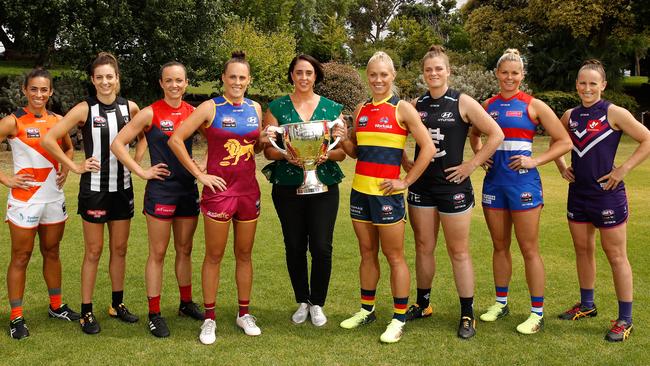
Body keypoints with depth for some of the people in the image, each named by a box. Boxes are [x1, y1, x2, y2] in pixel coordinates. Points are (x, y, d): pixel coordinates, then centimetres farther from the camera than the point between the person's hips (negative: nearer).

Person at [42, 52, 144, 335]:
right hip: (94, 188, -4)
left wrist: (136, 162, 6)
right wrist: (75, 167, -12)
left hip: (122, 187, 4)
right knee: (94, 251, 3)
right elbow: (48, 139, -13)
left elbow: (144, 136, 19)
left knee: (119, 249, 12)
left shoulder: (130, 108, 2)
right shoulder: (85, 109, -9)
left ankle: (117, 305, 26)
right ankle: (86, 312, 14)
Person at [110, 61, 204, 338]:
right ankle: (154, 314, 11)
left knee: (185, 250, 15)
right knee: (158, 253, 2)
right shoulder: (150, 113, -7)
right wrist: (142, 172, -11)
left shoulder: (193, 112, 4)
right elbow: (117, 143, -8)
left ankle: (186, 303, 30)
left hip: (189, 188, 4)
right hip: (161, 189, -4)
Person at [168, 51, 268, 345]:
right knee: (214, 255, 4)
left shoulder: (255, 108, 8)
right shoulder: (211, 108, -6)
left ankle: (244, 314, 24)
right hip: (219, 189, -4)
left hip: (249, 190, 4)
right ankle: (209, 318, 16)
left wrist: (265, 141, -3)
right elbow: (176, 139, -9)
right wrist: (199, 174, -10)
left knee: (244, 254, 12)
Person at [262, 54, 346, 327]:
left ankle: (317, 304, 16)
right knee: (295, 247, 6)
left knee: (321, 247, -4)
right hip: (287, 188, 0)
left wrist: (327, 154, -15)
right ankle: (302, 302, 24)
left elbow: (342, 151, 6)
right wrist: (286, 154, -17)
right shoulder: (277, 108, 5)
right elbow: (268, 150, 3)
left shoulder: (333, 109, 7)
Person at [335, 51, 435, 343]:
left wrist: (406, 181, -11)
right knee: (367, 253, 14)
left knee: (394, 257, 1)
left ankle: (399, 319, 9)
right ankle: (366, 310, 27)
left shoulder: (402, 109, -6)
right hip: (360, 190, 6)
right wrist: (343, 139, -3)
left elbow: (428, 148, -9)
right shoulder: (361, 110, 11)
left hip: (387, 192, -6)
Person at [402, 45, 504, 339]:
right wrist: (408, 164, 5)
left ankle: (467, 314, 12)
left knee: (459, 252, 2)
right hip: (421, 185, 4)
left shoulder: (462, 102, -5)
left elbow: (496, 135, -7)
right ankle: (423, 304, 28)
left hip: (453, 186, -4)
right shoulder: (417, 104, 6)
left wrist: (471, 164, -10)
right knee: (423, 248, 12)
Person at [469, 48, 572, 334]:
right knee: (500, 246, 13)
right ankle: (501, 303, 27)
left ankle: (537, 313, 8)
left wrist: (535, 161, -12)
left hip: (523, 181, -4)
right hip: (494, 180, 5)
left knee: (529, 249, 0)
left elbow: (564, 142, -3)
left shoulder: (533, 105, -3)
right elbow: (474, 134, 27)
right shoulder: (489, 105, 9)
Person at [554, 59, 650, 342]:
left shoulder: (614, 113, -10)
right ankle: (587, 305, 32)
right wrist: (562, 168, 10)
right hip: (579, 192, 6)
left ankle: (625, 320, 10)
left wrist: (624, 169, -15)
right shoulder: (570, 115, 6)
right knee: (583, 249, 15)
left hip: (607, 194, -6)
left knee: (616, 255, 1)